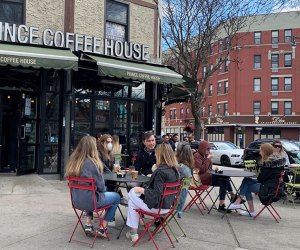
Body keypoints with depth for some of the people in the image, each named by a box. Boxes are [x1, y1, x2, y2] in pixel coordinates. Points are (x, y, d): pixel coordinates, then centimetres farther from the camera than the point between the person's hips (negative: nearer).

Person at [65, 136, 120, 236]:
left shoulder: (73, 161, 0)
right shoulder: (91, 163, -21)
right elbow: (100, 185, -14)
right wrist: (103, 189, 9)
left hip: (76, 201, 7)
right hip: (89, 201, -7)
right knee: (116, 197, 15)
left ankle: (88, 224, 27)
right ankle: (102, 228, 15)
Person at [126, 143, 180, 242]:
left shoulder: (160, 171, -25)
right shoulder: (174, 170, 0)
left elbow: (155, 195, -25)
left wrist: (141, 190, -12)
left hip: (157, 206, -8)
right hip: (167, 205, 8)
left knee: (132, 195, 12)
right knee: (133, 191, 20)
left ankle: (133, 232, 15)